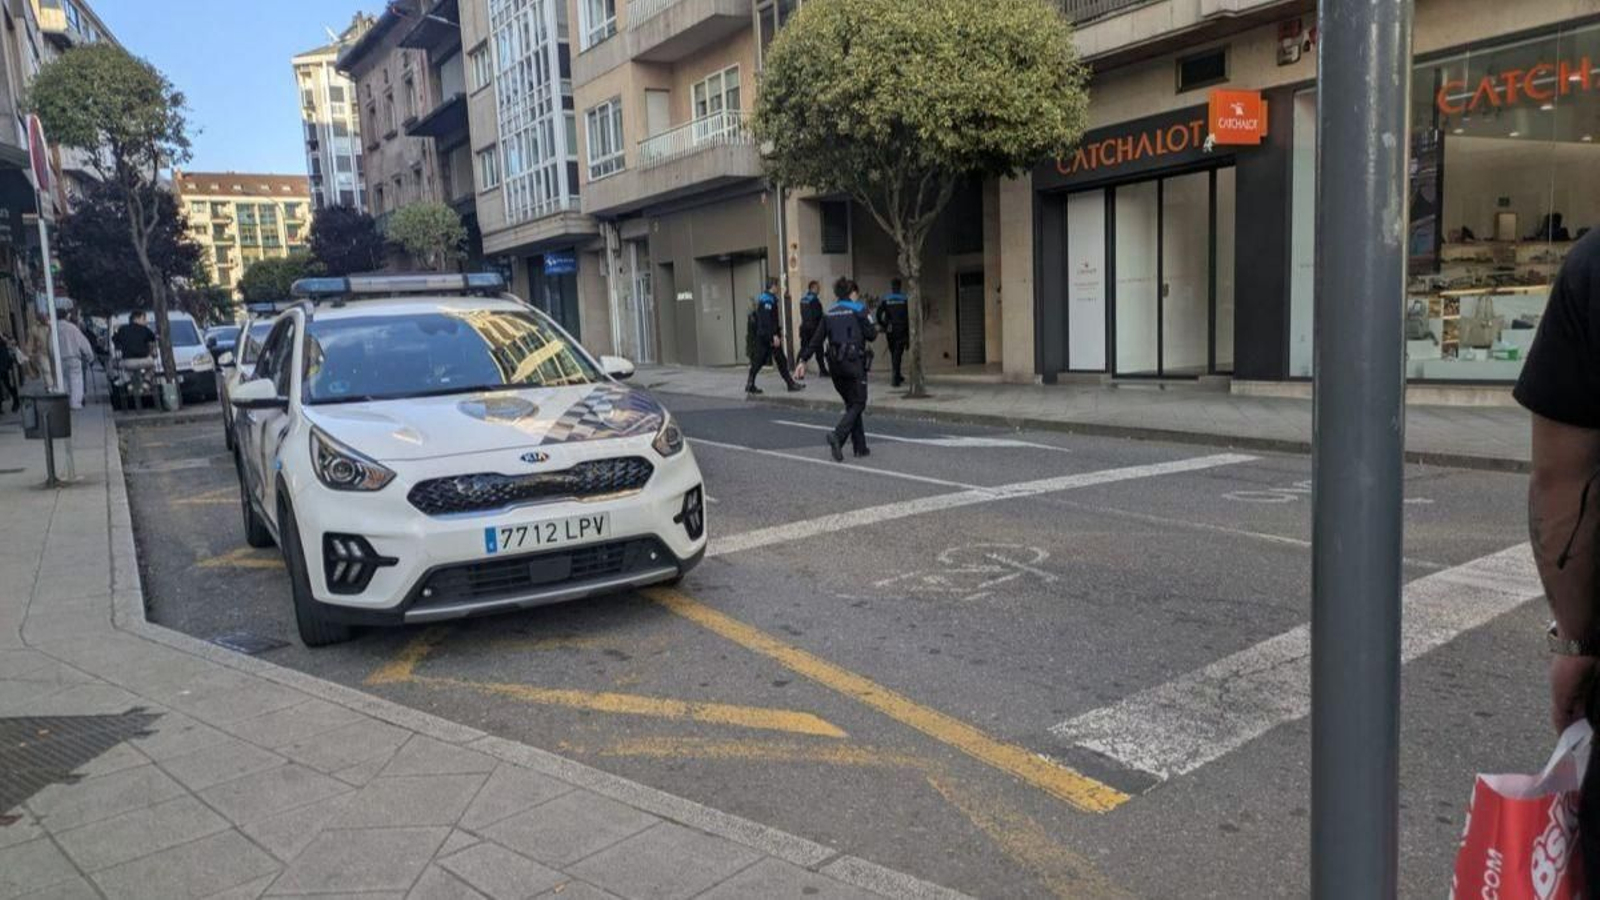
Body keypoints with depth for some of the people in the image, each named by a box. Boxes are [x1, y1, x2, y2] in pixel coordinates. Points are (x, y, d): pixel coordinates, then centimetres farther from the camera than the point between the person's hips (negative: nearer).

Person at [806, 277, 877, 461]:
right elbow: (871, 335, -5)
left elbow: (816, 340, 8)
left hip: (835, 363, 6)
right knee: (858, 403, 1)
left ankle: (860, 447, 12)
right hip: (854, 362, -6)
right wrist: (875, 329, 17)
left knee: (851, 404, 14)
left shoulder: (830, 313, 12)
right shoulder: (858, 309, -3)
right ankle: (838, 435, -22)